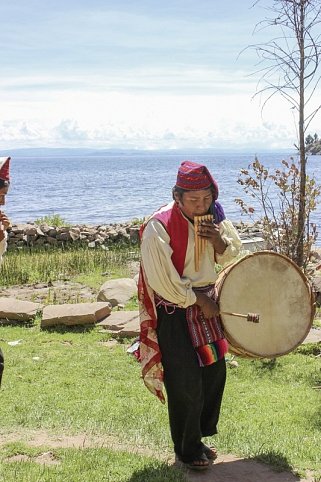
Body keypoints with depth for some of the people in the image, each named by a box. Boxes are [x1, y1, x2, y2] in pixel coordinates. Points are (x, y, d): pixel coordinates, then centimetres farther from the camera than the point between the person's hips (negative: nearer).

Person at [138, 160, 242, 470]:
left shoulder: (213, 216, 1)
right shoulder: (159, 227, -21)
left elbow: (230, 255, 11)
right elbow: (161, 280, -22)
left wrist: (218, 240, -12)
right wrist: (198, 300, -14)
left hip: (207, 302, 7)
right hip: (174, 312, -7)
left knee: (215, 371, 13)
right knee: (186, 384, -1)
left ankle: (200, 435, 32)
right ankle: (188, 451, 19)